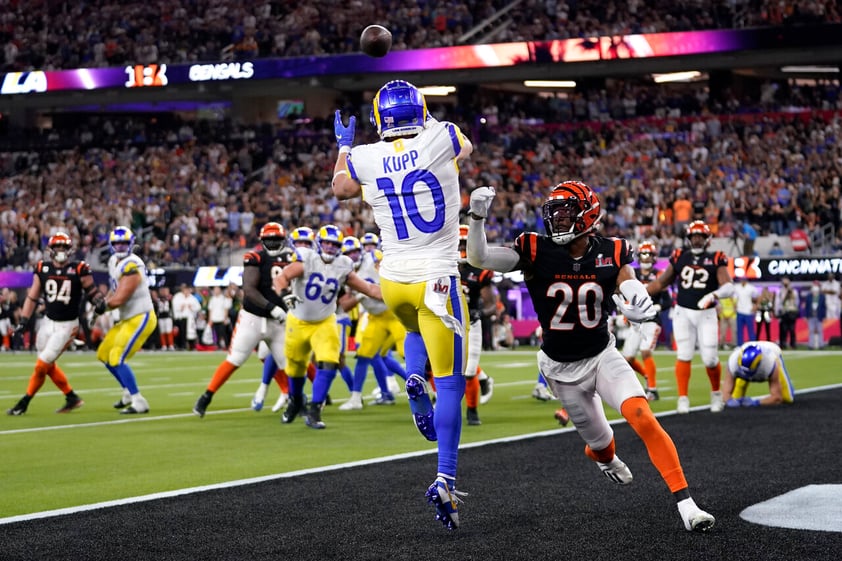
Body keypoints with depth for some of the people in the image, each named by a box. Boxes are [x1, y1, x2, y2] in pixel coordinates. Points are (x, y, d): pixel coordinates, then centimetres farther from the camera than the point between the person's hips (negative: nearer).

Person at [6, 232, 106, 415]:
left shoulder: (79, 270, -8)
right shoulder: (43, 269, 1)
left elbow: (91, 291, 0)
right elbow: (32, 297, 5)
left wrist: (100, 302, -21)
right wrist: (23, 321, 1)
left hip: (67, 325, -5)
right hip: (48, 322, 5)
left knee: (42, 365, -7)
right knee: (49, 366, 11)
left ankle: (24, 403, 6)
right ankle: (72, 398, 26)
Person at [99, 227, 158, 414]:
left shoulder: (131, 268, -22)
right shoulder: (114, 262, 9)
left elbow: (118, 299, -23)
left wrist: (103, 304, -5)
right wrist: (107, 299, 4)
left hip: (140, 319, -10)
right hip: (128, 319, 10)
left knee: (117, 359, -16)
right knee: (104, 355, 17)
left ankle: (139, 403, -12)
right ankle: (128, 393, 29)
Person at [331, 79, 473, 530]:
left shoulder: (365, 158, -5)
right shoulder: (439, 141, -10)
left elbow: (341, 190, 19)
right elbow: (467, 147, 16)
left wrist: (344, 146, 34)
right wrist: (431, 124, 32)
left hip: (393, 281, 3)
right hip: (436, 281, -3)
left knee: (417, 330, 37)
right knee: (451, 383, 0)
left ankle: (414, 379, 6)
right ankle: (445, 479, -12)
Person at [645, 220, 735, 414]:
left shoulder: (716, 260, -1)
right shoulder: (679, 259, 6)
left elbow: (729, 287, -10)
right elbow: (660, 283, 16)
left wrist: (713, 295, -30)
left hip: (706, 314, -2)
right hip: (683, 312, 2)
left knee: (710, 359, -3)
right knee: (684, 355, -4)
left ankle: (716, 393, 23)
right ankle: (683, 399, 1)